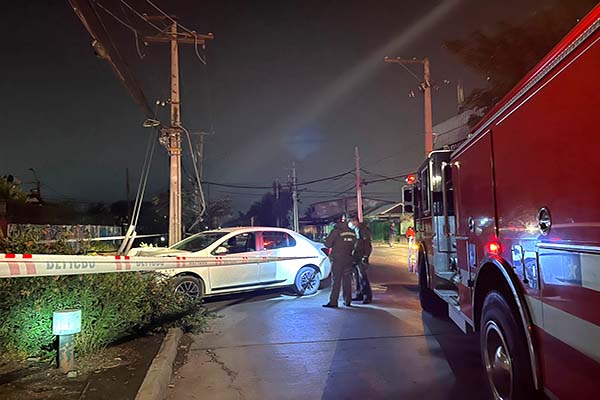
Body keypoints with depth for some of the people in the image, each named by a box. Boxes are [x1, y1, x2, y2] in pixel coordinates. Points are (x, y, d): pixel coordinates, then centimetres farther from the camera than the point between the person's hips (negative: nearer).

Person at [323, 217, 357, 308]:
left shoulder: (336, 231, -10)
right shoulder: (352, 233, 7)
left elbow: (328, 244, -10)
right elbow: (354, 246, 11)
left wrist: (334, 246, 9)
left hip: (337, 259, -5)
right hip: (348, 259, 5)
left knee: (336, 280, -3)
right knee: (347, 280, 12)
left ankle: (333, 302, -4)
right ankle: (348, 301, 16)